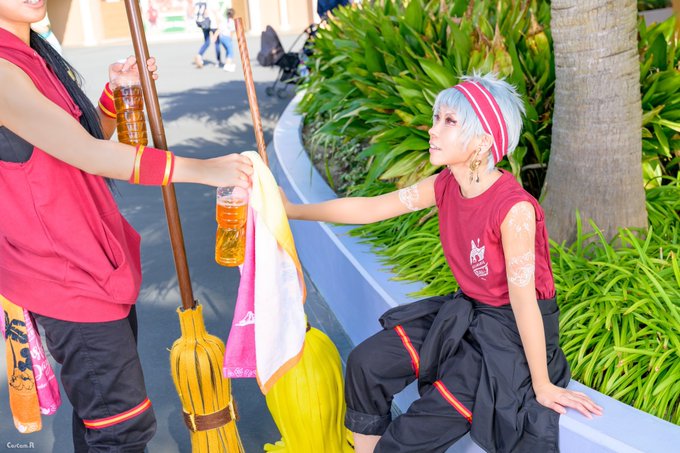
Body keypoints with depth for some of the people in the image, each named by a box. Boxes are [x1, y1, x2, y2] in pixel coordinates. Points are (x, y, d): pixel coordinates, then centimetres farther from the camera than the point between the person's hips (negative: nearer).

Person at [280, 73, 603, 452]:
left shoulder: (513, 207, -29)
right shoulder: (444, 186, -7)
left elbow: (523, 299, -25)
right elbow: (370, 208, -1)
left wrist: (542, 387, -15)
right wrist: (292, 210, 0)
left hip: (514, 331, -7)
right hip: (466, 313, 7)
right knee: (366, 363, -2)